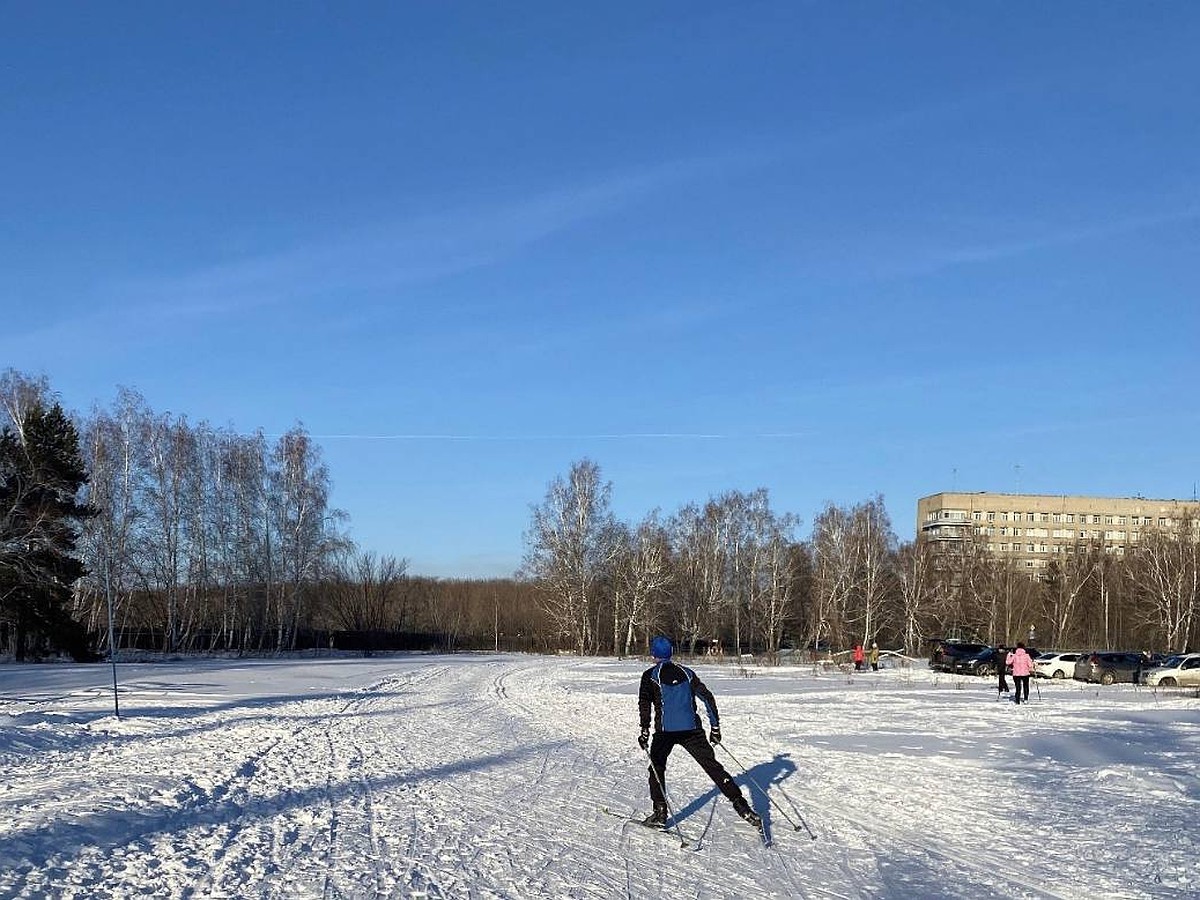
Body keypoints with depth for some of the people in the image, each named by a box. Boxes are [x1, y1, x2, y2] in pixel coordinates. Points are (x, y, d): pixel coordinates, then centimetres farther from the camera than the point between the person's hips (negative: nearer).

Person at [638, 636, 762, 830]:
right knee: (713, 766, 4)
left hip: (665, 731, -2)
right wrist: (715, 727, 12)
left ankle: (660, 813, 9)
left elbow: (644, 703, -10)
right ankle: (742, 807, -3)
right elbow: (707, 697, 9)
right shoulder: (686, 672, 13)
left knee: (657, 768, 18)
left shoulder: (650, 675, 4)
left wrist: (645, 730, -11)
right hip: (692, 730, 3)